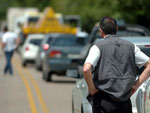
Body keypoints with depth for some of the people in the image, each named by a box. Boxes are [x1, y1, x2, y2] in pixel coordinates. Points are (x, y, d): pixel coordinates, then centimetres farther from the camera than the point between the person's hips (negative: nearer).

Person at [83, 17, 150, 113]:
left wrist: (92, 88, -4)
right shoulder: (130, 46, 11)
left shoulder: (98, 47, -2)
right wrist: (136, 85, 9)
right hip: (125, 102, 4)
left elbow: (86, 69, -17)